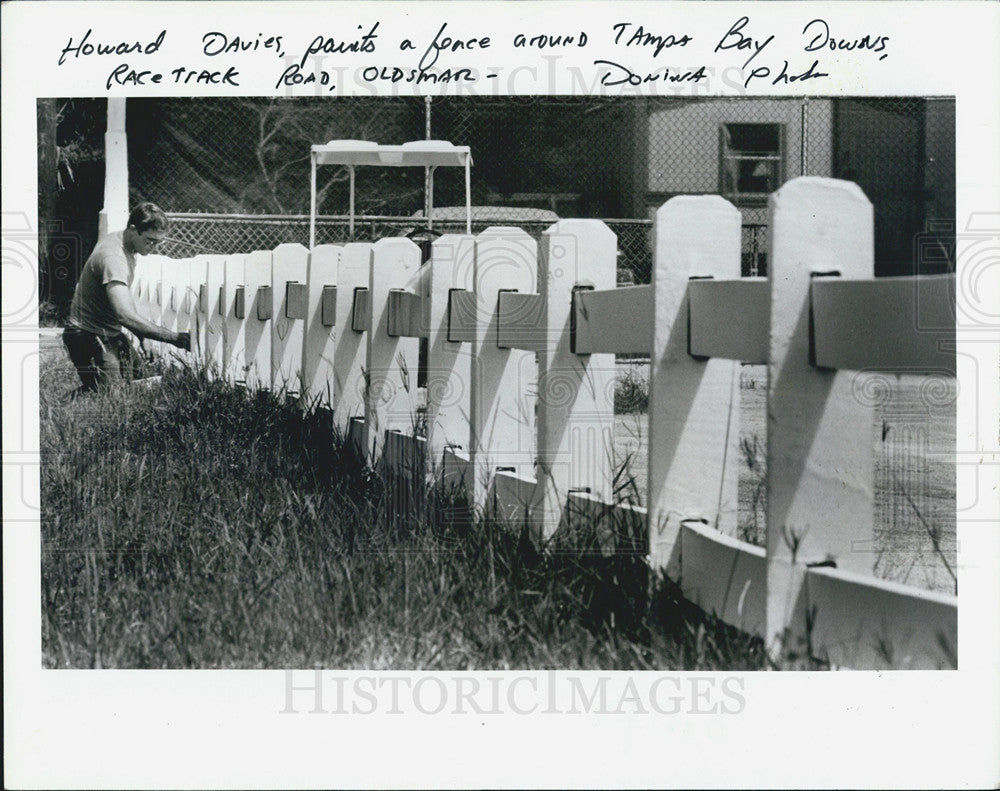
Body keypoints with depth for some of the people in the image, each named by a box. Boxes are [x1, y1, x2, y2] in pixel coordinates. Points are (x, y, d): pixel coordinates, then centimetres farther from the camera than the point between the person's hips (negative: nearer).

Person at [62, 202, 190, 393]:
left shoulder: (116, 240, 5)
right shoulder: (113, 258, -28)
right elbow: (126, 316, -38)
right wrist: (175, 338, -39)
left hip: (109, 335, 10)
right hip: (91, 339, -10)